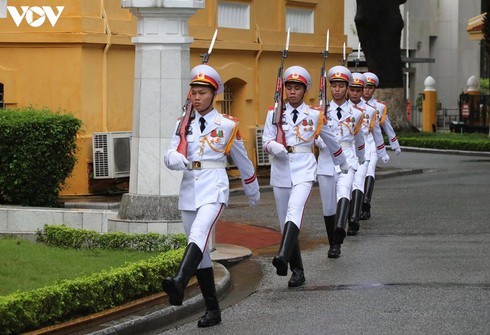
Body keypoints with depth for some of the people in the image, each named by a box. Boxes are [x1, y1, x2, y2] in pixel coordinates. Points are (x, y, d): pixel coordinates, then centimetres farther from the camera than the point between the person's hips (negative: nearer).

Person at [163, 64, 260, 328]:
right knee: (200, 251, 7)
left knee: (199, 233, -30)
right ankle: (213, 310, 14)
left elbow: (242, 160, 15)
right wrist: (177, 160, -22)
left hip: (213, 187, -5)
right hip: (189, 187, 5)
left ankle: (179, 284, -52)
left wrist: (253, 191, 25)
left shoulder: (228, 125, 4)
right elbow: (170, 155, 3)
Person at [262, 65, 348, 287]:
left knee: (294, 211, -27)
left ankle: (283, 257, -46)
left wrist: (343, 163, 30)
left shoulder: (315, 115, 6)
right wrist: (275, 147, -19)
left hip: (304, 170, -3)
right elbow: (266, 140, 4)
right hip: (281, 170, 3)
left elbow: (330, 141, 19)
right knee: (285, 222, 5)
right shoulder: (274, 113, 9)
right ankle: (297, 271, 16)